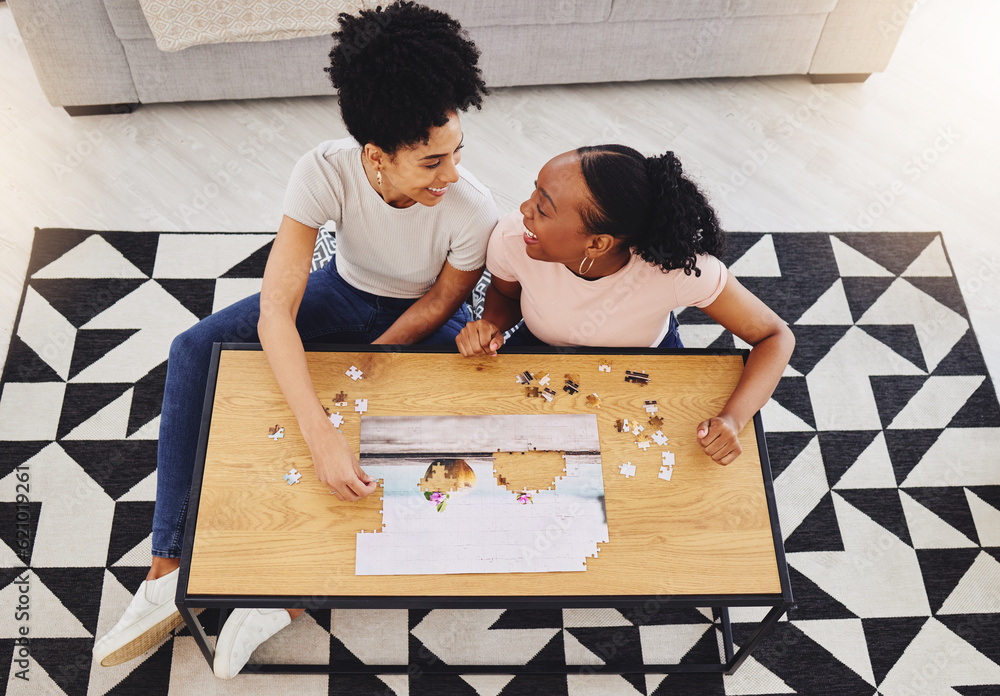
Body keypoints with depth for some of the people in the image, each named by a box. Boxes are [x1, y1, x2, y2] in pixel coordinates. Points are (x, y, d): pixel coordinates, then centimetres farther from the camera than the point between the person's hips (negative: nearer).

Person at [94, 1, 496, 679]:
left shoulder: (474, 211, -32)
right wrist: (321, 431, -46)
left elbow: (439, 303, -13)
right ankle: (172, 568, -10)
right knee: (195, 350, -16)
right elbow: (276, 310, -35)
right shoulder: (326, 172, -31)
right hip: (344, 291, 2)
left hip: (422, 319, -1)